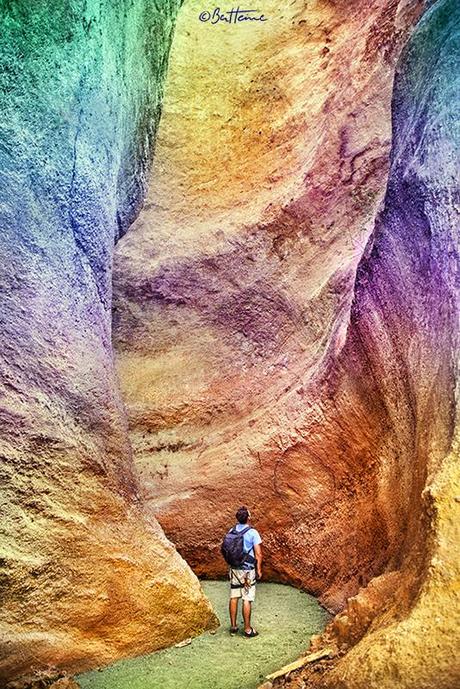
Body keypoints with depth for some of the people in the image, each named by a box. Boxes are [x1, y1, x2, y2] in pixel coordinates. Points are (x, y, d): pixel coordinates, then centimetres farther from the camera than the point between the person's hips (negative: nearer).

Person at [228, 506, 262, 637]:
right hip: (247, 570, -5)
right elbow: (258, 554, -14)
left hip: (234, 568, 5)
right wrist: (259, 570, -2)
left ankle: (233, 626, 23)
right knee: (247, 600, 4)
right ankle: (247, 629, 13)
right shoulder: (253, 533, -15)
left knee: (234, 597, 13)